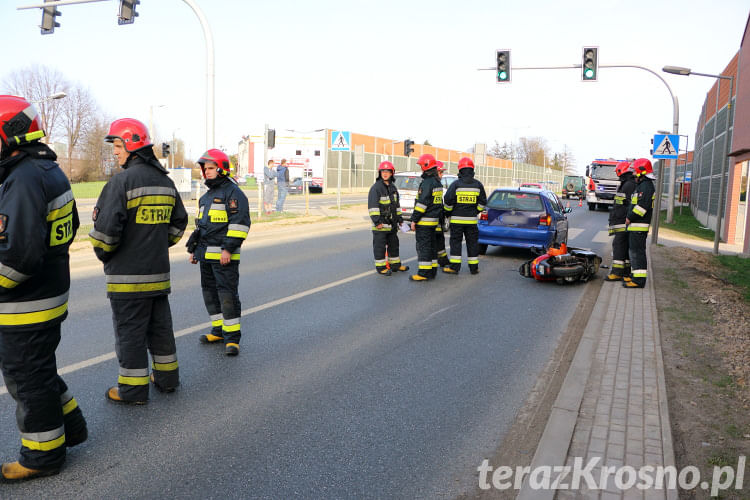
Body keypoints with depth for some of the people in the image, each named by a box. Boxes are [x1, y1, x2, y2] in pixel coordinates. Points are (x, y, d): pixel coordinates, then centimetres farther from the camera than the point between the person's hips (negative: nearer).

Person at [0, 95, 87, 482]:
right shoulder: (51, 172, 9)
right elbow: (69, 227, 19)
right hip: (52, 293, 10)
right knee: (37, 368, 24)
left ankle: (43, 454, 22)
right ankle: (69, 425, 37)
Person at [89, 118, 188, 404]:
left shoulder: (122, 181, -15)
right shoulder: (166, 181, 9)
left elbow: (106, 227, -20)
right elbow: (179, 221, 18)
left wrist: (103, 253, -2)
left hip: (127, 274, -7)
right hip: (158, 271, 7)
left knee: (129, 330, 3)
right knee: (160, 325, 17)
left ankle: (133, 389, 12)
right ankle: (167, 377, 28)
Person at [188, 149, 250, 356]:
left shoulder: (233, 192, -7)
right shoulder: (207, 196, 21)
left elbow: (240, 223, -16)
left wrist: (228, 249, -21)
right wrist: (194, 249, 23)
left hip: (223, 256, -9)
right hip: (206, 254, 9)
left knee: (227, 294, -8)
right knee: (210, 292, 13)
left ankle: (232, 337, -3)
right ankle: (218, 331, 25)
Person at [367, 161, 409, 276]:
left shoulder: (393, 187, 14)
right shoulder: (376, 187, -11)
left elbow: (397, 204, 22)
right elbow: (372, 205, -16)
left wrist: (399, 218, 19)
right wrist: (376, 221, -21)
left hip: (392, 223, 8)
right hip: (380, 224, -8)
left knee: (394, 243, 16)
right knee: (380, 245, -2)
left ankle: (395, 264, 29)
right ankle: (380, 267, 7)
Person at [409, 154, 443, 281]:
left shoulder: (427, 183, -16)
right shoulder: (437, 182, 15)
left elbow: (422, 203, -20)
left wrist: (414, 220, -16)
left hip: (424, 220, -10)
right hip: (434, 220, 10)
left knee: (423, 246, -6)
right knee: (431, 245, 14)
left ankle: (424, 273, -5)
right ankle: (432, 271, 19)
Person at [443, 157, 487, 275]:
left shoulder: (456, 184, -7)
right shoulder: (478, 185, 3)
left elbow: (448, 201, -7)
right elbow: (482, 203, 7)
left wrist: (448, 212, 10)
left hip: (457, 219, -2)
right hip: (472, 220, 3)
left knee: (455, 242, 3)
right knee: (472, 242, 9)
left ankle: (454, 267, 0)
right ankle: (474, 267, 14)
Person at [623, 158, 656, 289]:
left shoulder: (646, 186, -14)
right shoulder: (641, 185, 20)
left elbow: (642, 206, -22)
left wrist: (630, 218, -15)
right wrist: (630, 218, 17)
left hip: (639, 225, -11)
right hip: (635, 225, 11)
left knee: (637, 251, -10)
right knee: (635, 250, 15)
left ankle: (639, 280, -10)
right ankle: (636, 276, 23)